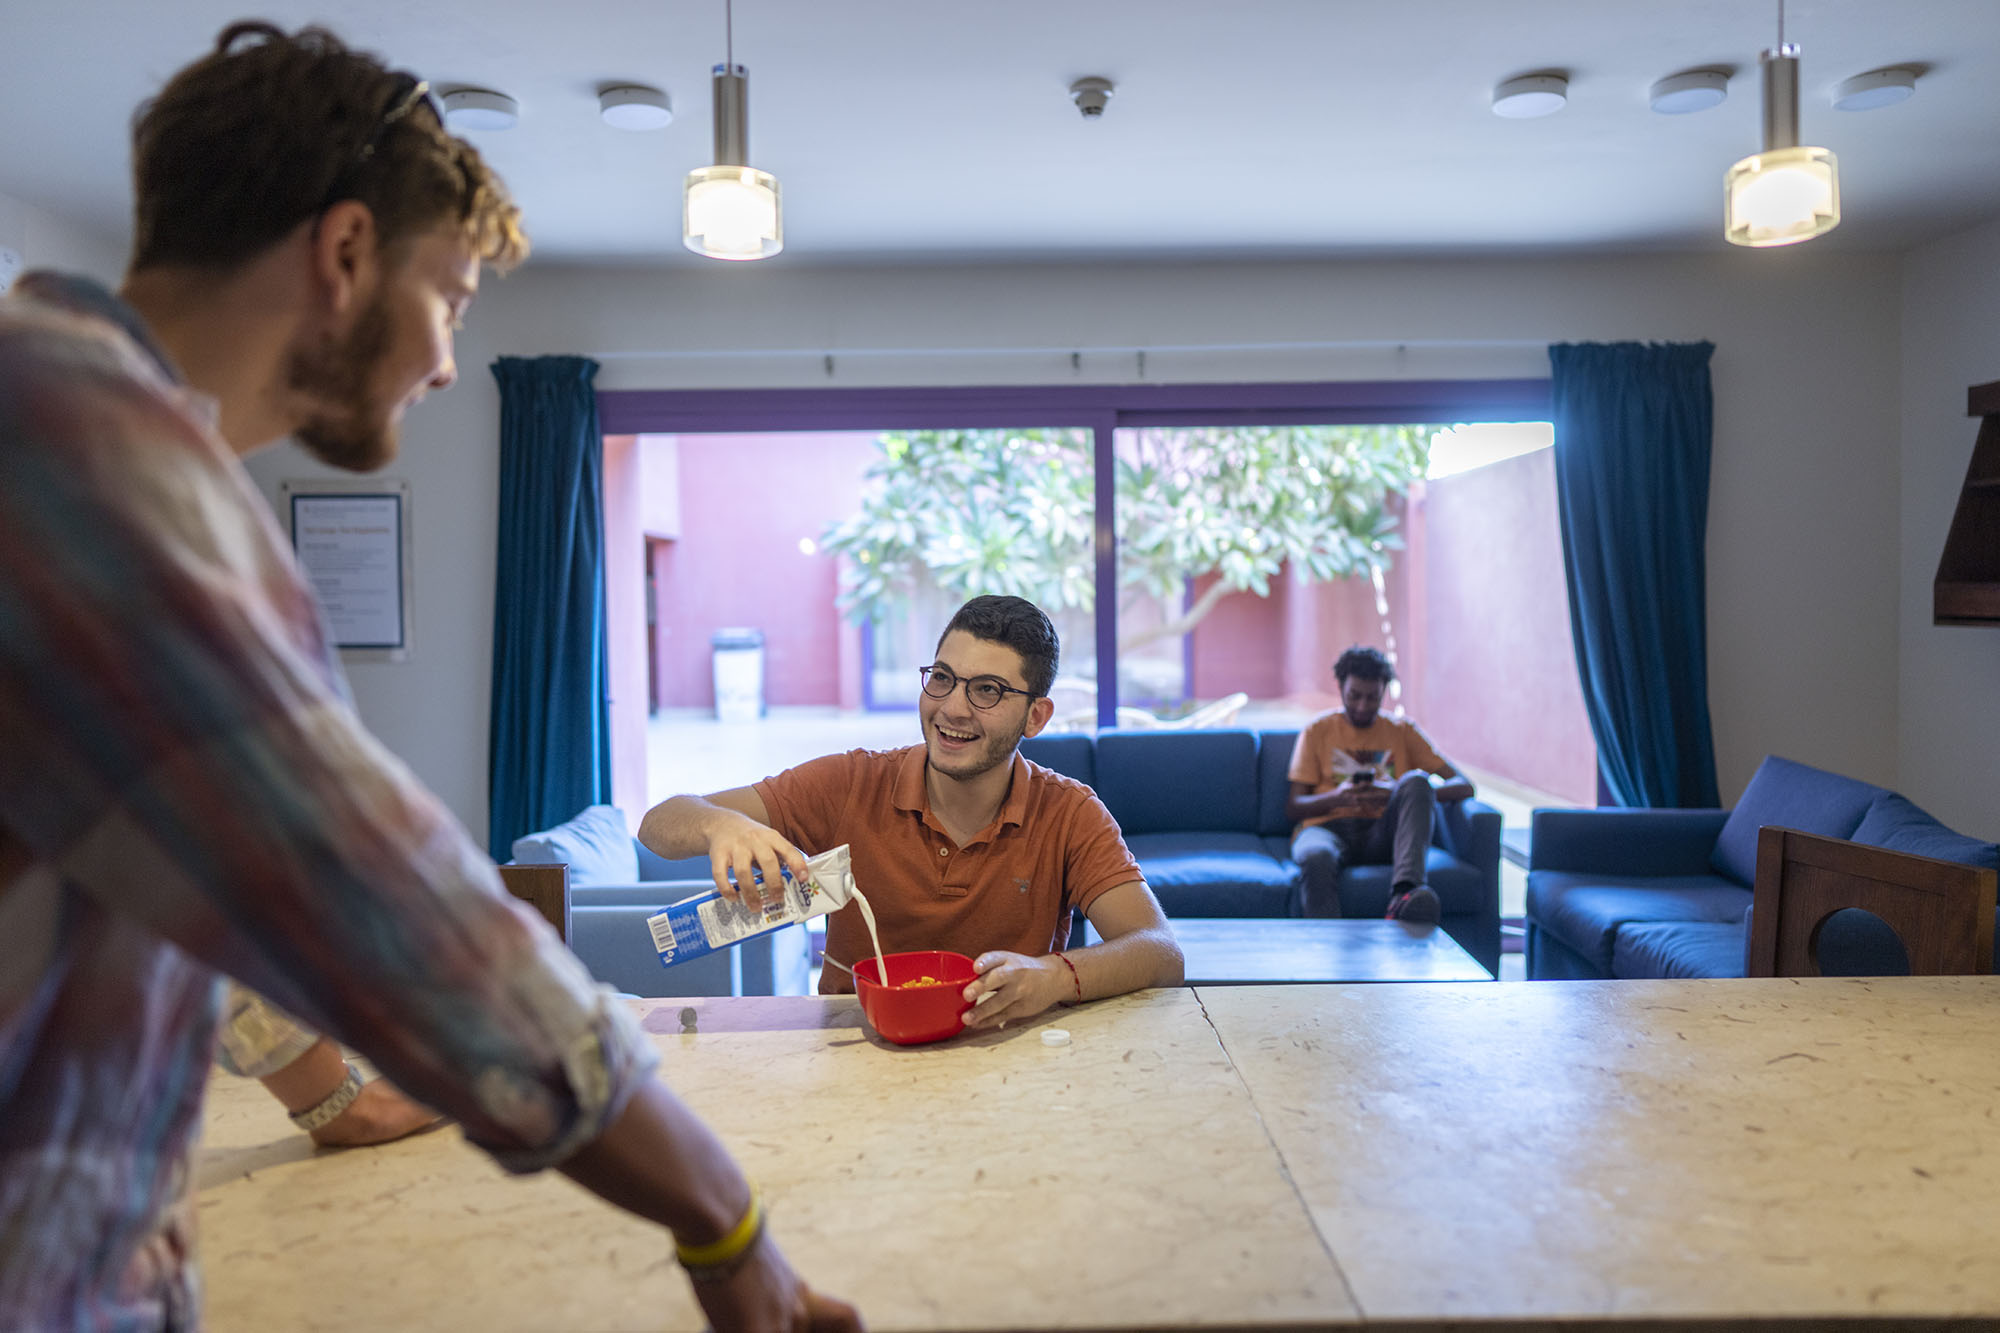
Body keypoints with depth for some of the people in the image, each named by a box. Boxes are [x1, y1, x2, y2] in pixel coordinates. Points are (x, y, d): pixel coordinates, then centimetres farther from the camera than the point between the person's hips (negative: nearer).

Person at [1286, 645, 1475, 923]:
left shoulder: (1402, 730, 17)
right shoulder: (1318, 730, 16)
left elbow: (1463, 786, 6)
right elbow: (1293, 807, 10)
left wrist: (1398, 794, -13)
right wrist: (1337, 797, -13)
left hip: (1383, 833, 1)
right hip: (1328, 828, -1)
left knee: (1416, 780, -28)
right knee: (1317, 857, -38)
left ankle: (1405, 888, -47)